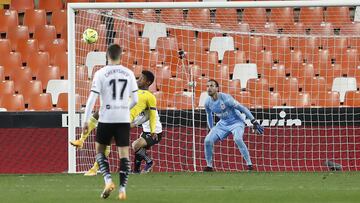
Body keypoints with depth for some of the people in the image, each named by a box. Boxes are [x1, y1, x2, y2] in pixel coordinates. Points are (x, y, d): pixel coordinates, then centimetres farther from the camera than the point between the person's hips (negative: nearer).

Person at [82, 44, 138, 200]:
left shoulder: (101, 73, -6)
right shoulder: (129, 74, 3)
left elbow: (92, 98, -9)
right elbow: (135, 100, 7)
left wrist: (86, 121, -3)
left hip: (106, 118, -2)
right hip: (124, 119, 2)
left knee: (99, 150, 14)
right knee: (124, 154, 5)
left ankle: (108, 180, -6)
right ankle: (122, 189, -1)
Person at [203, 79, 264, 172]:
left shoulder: (225, 98, -27)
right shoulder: (208, 102, -7)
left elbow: (243, 108, -24)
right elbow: (209, 116, 14)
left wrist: (254, 122, -26)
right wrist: (211, 130, 15)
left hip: (236, 122, -6)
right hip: (223, 123, 6)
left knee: (237, 139, -34)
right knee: (208, 140, -10)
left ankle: (249, 164, -23)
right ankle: (209, 166, 6)